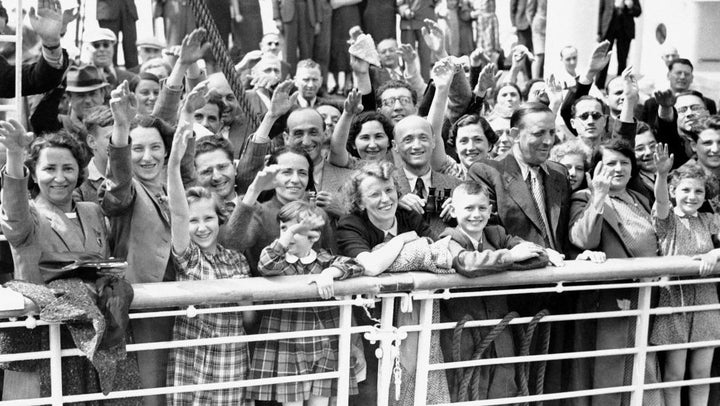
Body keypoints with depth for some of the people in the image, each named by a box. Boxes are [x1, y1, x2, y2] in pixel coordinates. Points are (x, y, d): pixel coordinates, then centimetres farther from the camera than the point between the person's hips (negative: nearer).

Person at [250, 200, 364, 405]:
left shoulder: (325, 260, 5)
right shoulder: (279, 262, -1)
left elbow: (354, 265, -7)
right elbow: (265, 265, -24)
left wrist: (329, 273, -25)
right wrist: (292, 230, -30)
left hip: (324, 350, 2)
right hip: (286, 349, -1)